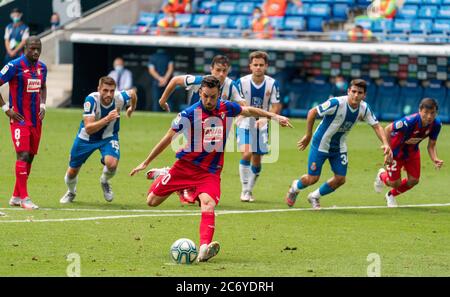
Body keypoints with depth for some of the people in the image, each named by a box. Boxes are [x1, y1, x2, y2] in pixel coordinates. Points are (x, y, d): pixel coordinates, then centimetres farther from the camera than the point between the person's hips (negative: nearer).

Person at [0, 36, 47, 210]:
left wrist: (42, 106, 11)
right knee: (23, 155, -15)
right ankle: (24, 198, -16)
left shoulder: (42, 67, 9)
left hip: (36, 119, 7)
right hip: (19, 119, -7)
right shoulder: (15, 66, -12)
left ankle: (16, 196, 19)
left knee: (30, 157, 9)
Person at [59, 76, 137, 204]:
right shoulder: (91, 100, -34)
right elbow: (88, 128, -40)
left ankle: (104, 181, 8)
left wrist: (131, 109, 19)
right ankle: (71, 192, 47)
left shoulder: (119, 98, -27)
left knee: (112, 163, -29)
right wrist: (107, 119, -53)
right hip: (87, 137, -1)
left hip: (108, 137, 1)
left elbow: (132, 93, 0)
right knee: (72, 172, 10)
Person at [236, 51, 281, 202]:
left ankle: (250, 190, 27)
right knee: (246, 154, -20)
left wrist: (265, 118, -23)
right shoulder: (241, 82, -12)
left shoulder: (272, 83, -10)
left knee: (257, 160, 7)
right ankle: (245, 190, -8)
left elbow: (276, 106, -6)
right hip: (245, 124, -2)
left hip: (262, 126, 2)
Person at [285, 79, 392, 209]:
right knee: (313, 178, -3)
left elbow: (376, 126, -3)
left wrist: (385, 144, -19)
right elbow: (312, 112, -19)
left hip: (339, 147, 5)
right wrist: (308, 135, -13)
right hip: (321, 145, -5)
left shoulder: (364, 108, -12)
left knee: (340, 179, -1)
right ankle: (295, 187, 34)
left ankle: (315, 196, 26)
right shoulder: (337, 103, -29)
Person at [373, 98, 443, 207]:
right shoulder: (410, 121, -41)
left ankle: (391, 195, 36)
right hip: (396, 150, -5)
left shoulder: (436, 124, -23)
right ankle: (382, 175, 40)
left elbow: (431, 146, -11)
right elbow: (388, 129, -28)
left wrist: (435, 160, -30)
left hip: (412, 150, 5)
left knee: (413, 181, 4)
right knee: (395, 183, -1)